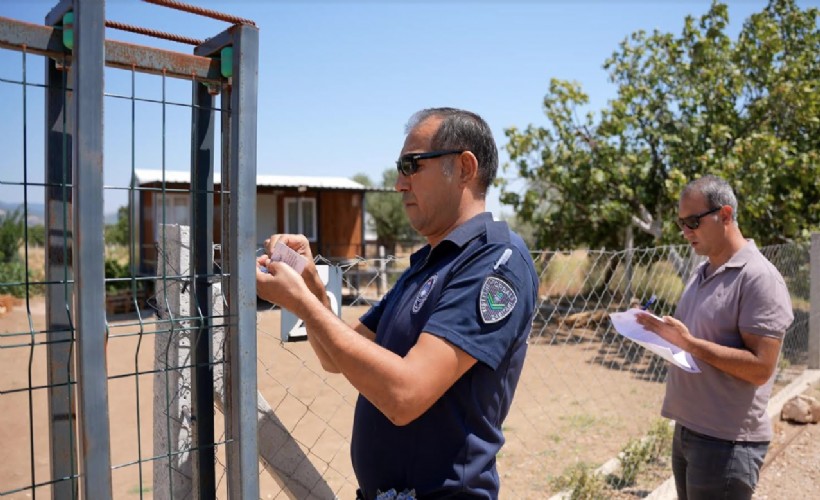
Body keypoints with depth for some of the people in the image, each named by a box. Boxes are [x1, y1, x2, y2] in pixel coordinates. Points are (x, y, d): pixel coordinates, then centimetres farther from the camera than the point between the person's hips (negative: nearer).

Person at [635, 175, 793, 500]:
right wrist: (663, 332, 0)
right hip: (686, 430, 8)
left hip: (726, 442, -8)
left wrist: (689, 342, -26)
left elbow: (760, 368, -20)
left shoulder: (759, 278, -15)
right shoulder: (702, 273, 10)